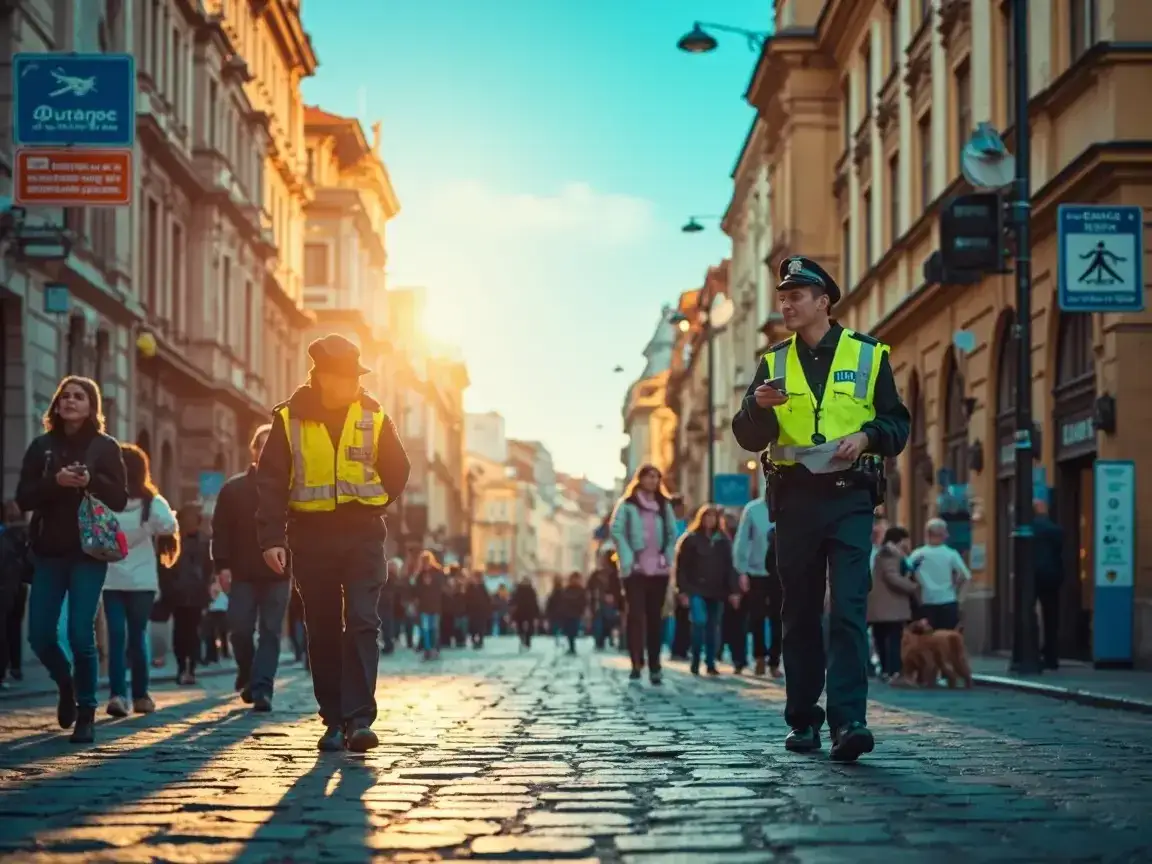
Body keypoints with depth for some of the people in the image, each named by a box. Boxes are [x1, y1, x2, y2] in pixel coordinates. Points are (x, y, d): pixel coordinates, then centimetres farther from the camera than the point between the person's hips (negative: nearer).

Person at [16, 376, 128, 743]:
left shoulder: (105, 447, 1)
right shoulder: (42, 446, 6)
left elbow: (120, 499, -1)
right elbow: (23, 498, 0)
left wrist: (91, 481, -18)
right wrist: (55, 482, -17)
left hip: (89, 553, -3)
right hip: (49, 552, 3)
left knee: (80, 634, -9)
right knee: (40, 634, 0)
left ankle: (86, 713, 5)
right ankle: (66, 685, 30)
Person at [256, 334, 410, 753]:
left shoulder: (373, 416, 2)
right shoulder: (289, 419, -1)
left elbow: (398, 471, 14)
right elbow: (270, 481, -2)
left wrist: (368, 507, 6)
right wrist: (271, 538, -10)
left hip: (363, 534, 0)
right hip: (311, 536, 0)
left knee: (362, 623, -11)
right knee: (323, 632, 5)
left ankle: (359, 719, -13)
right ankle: (334, 720, 13)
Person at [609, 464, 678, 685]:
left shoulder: (664, 505, 14)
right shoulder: (627, 504, 1)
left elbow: (673, 533, 15)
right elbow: (616, 530, -6)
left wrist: (668, 557, 2)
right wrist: (627, 559, -14)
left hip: (659, 570, 4)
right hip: (635, 569, -4)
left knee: (655, 617, 4)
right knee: (636, 614, -9)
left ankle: (654, 667, 7)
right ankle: (637, 664, -10)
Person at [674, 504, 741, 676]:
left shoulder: (723, 540, 9)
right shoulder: (691, 539, -1)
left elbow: (729, 567, 7)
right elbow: (682, 566, -3)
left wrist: (734, 591, -1)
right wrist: (683, 591, -10)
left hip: (716, 591, 4)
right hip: (696, 589, -4)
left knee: (713, 627, 6)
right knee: (699, 622, -18)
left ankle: (710, 664, 14)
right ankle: (695, 662, -6)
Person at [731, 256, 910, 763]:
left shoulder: (868, 355, 7)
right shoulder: (774, 363, 12)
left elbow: (898, 424, 9)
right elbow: (748, 438, 6)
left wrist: (866, 437, -11)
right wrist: (760, 405, -14)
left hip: (849, 497, -3)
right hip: (794, 497, 3)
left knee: (848, 610, -13)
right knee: (800, 612, 8)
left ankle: (848, 722, -18)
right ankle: (803, 720, 17)